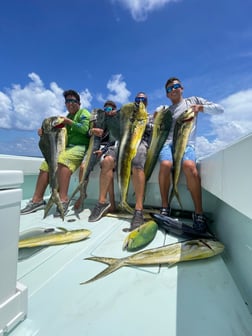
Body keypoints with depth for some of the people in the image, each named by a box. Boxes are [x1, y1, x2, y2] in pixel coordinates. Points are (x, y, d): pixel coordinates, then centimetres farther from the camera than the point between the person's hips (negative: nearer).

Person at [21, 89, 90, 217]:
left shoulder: (83, 112, 7)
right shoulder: (68, 116, 27)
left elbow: (85, 129, -11)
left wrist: (69, 122, -9)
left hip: (80, 147, -7)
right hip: (67, 147, 7)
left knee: (62, 160, -35)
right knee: (46, 164, -9)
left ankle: (63, 200, -35)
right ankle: (37, 200, -5)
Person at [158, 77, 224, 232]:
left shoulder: (193, 100, 23)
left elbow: (220, 109, 15)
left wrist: (201, 107, -2)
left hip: (187, 143, -1)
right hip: (168, 142, 2)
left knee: (189, 165, -35)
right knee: (165, 165, -33)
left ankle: (199, 212, -24)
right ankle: (165, 207, -18)